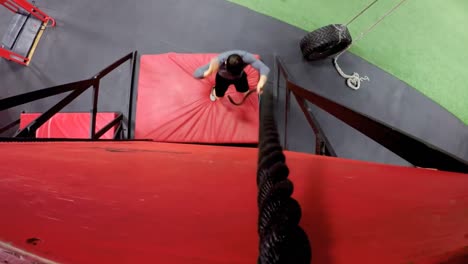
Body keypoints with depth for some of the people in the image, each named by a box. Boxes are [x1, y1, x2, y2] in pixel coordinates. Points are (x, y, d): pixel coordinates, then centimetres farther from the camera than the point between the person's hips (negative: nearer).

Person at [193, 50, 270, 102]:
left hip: (240, 76, 1)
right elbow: (196, 74, -46)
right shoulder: (219, 61, -47)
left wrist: (261, 82, -72)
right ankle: (214, 90, 55)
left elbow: (264, 68, -49)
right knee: (219, 96, 17)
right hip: (223, 77, -1)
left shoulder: (246, 57, -45)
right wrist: (209, 72, -69)